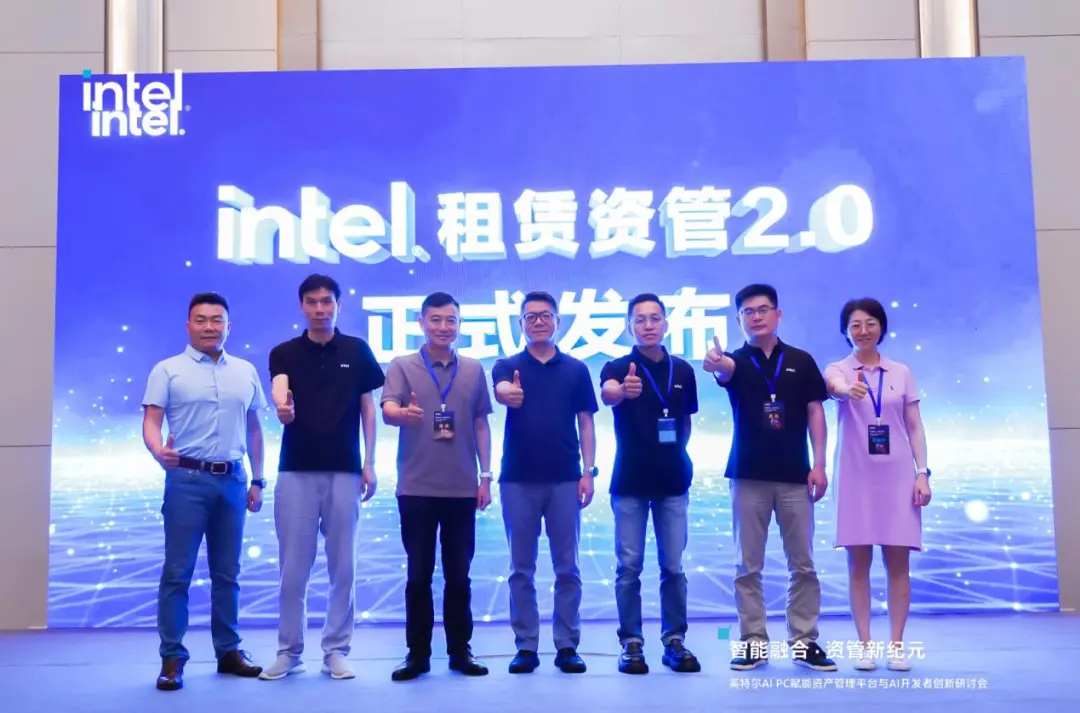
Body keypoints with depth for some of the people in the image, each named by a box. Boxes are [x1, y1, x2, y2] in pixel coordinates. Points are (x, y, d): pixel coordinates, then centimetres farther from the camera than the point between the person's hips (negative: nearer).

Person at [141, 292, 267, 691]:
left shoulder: (246, 371, 11)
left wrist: (257, 481, 10)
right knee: (177, 571, -1)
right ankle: (172, 658, 7)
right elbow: (151, 421, -6)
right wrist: (158, 450, -28)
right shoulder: (168, 370, 1)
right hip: (187, 479, -3)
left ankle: (228, 651, 19)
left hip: (233, 480, 4)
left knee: (227, 572, 10)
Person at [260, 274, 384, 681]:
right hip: (296, 471, 0)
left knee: (342, 566, 4)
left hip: (344, 471, 0)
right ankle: (289, 651, 17)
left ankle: (336, 651, 15)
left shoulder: (357, 351, 5)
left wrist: (369, 462, 0)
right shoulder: (284, 353, 4)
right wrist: (281, 406, -40)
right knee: (292, 567, 4)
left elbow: (368, 408, 6)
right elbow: (278, 389, -16)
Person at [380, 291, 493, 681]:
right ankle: (417, 653, 15)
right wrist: (402, 412, -39)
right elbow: (386, 410, -14)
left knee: (459, 575, 8)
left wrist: (485, 476, 5)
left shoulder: (474, 369, 8)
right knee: (418, 575, 5)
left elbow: (481, 425, 11)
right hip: (416, 488, -2)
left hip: (462, 489, 2)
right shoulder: (402, 366, 1)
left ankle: (460, 650, 20)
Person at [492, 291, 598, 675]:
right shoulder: (507, 366, 4)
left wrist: (588, 472, -3)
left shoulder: (576, 369, 8)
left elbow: (585, 424, 7)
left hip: (564, 479, 1)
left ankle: (567, 646, 13)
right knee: (521, 569, 5)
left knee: (567, 568, 4)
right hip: (518, 480, 0)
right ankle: (525, 647, 14)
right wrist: (508, 394, -45)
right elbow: (502, 393, -20)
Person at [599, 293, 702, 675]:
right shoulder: (618, 367, -6)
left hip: (673, 482, 3)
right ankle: (631, 644, 11)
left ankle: (674, 641, 17)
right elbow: (607, 394, -30)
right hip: (630, 483, -2)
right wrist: (621, 390, -52)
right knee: (629, 567, 2)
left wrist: (678, 456, 7)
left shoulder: (683, 370, 5)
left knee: (673, 566, 7)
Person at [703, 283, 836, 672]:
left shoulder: (801, 361, 6)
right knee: (747, 566, 3)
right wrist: (717, 365, -49)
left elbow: (815, 412, 5)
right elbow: (725, 371, -23)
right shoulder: (736, 362, 2)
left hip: (795, 476, 1)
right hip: (748, 476, 0)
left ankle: (804, 641, 15)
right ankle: (753, 641, 12)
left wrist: (819, 464, -4)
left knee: (803, 564, 5)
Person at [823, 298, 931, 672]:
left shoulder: (902, 373, 8)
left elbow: (914, 426, 8)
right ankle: (865, 644, 9)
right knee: (858, 561, 1)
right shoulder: (837, 369, 2)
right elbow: (836, 386, -24)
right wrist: (849, 390, -48)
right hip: (855, 476, -1)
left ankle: (897, 644, 10)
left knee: (898, 560, 1)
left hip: (897, 475, 1)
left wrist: (922, 472, -2)